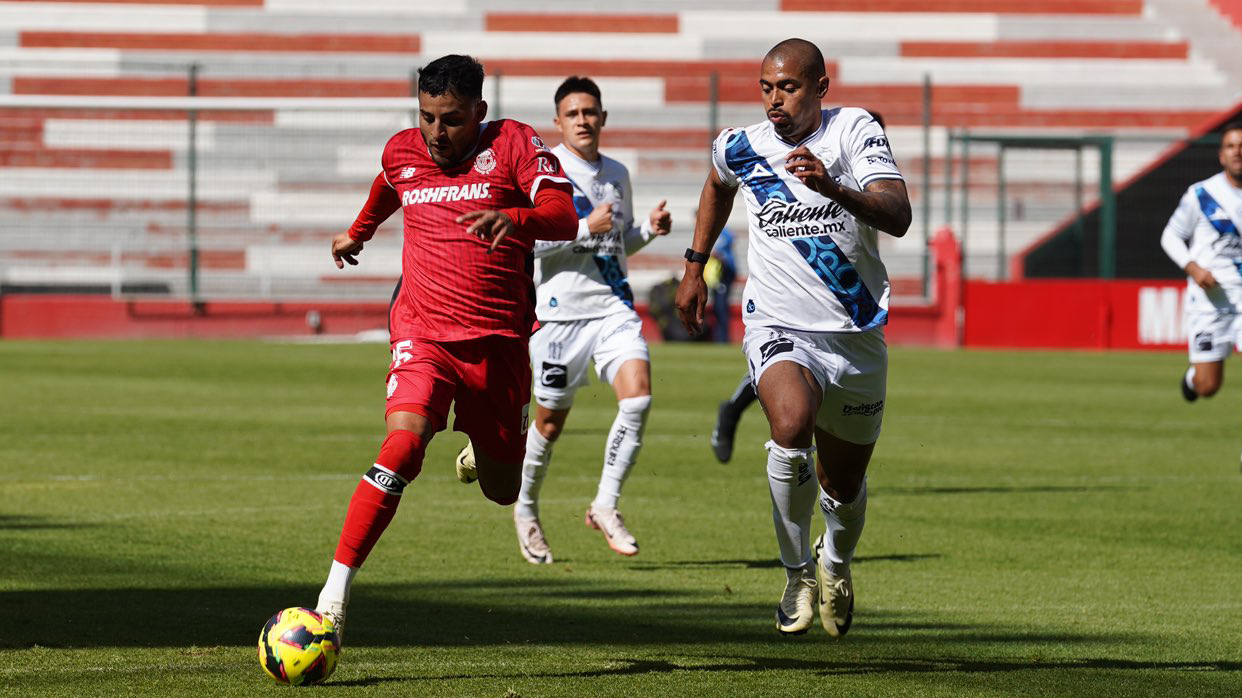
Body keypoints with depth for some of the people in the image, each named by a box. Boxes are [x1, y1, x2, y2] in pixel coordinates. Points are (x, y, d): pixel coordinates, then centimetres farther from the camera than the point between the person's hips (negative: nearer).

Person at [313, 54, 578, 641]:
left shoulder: (513, 144, -6)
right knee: (404, 441, -27)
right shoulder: (401, 153, 5)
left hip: (497, 339, 0)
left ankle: (487, 450, 53)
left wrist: (512, 218, -39)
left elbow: (564, 216, -19)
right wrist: (357, 233, 48)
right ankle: (334, 596, -31)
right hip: (422, 329, 0)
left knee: (502, 490, 12)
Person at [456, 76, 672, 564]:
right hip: (560, 309, -4)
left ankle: (606, 505, -7)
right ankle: (525, 508, 29)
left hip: (614, 305, 4)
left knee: (638, 395, -18)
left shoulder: (617, 174, 13)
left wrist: (650, 229, 5)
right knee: (551, 421, 4)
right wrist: (586, 229, -19)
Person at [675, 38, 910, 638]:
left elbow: (898, 217, -22)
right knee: (791, 428, -32)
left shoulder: (854, 130, -8)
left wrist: (834, 189, -39)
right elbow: (717, 186, 27)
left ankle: (836, 561, 49)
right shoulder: (740, 148, 1)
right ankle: (797, 571, -12)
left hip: (857, 335, 0)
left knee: (844, 486, 13)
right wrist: (695, 266, 29)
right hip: (779, 328, 0)